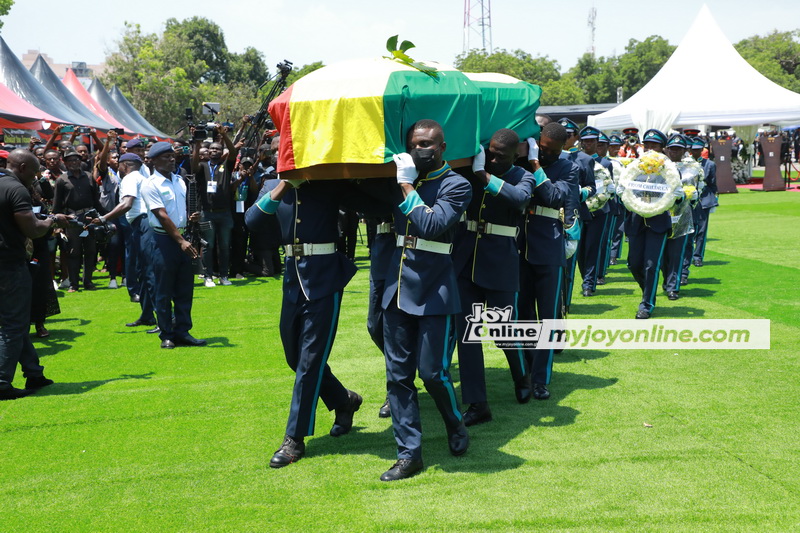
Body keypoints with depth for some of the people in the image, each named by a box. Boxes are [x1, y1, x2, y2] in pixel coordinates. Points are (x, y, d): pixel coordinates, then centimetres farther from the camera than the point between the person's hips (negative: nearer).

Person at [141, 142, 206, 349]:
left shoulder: (179, 181, 14)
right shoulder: (150, 185, -8)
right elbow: (162, 216, -15)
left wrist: (191, 216, 0)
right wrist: (181, 241, -19)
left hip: (182, 237, 6)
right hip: (164, 239, -6)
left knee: (185, 288, 7)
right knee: (164, 291, 0)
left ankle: (182, 332, 15)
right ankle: (166, 335, 8)